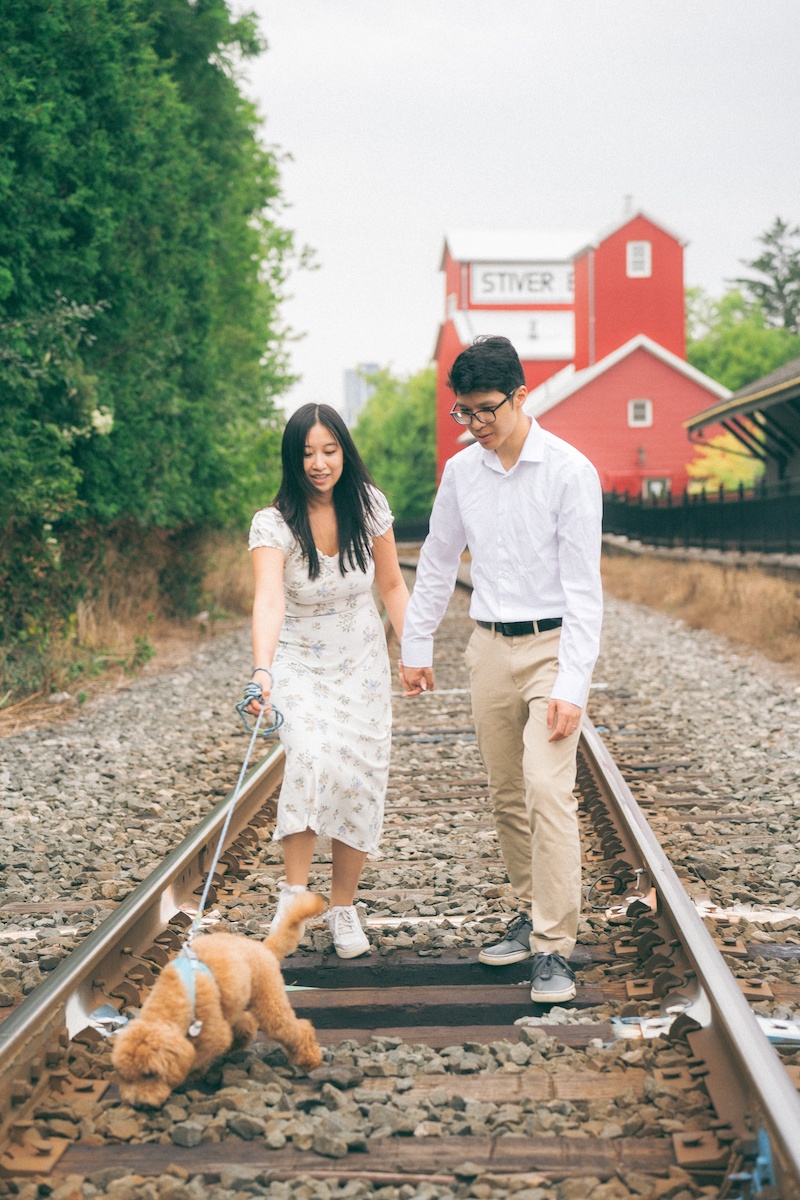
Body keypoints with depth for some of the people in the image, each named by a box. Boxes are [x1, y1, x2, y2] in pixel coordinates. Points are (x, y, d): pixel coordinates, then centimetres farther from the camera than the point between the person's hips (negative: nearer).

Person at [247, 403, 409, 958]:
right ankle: (294, 893, -16)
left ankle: (343, 908, 18)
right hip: (299, 662, -3)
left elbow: (392, 584, 6)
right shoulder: (274, 524, -19)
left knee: (362, 779, 1)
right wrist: (262, 670, -51)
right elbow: (269, 600, -36)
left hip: (361, 663, 4)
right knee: (315, 759, -28)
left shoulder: (368, 505, -7)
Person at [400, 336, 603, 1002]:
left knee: (548, 788, -16)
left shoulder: (570, 471, -12)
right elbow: (438, 562, 18)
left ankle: (555, 949, -13)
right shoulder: (461, 471, 4)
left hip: (552, 646, -5)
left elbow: (583, 587, -14)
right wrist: (416, 646, 18)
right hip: (490, 647, 5)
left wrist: (572, 686, -19)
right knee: (507, 795, 10)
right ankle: (531, 915, 25)